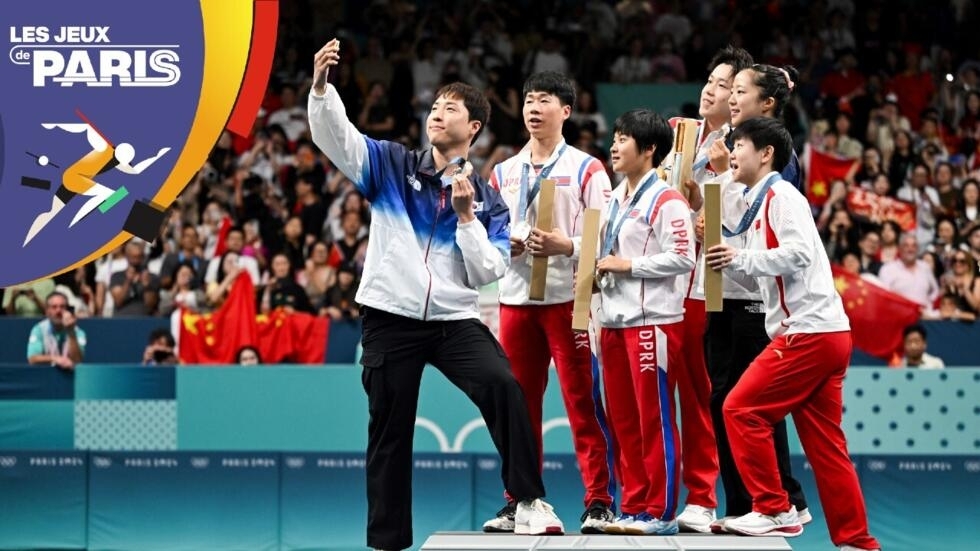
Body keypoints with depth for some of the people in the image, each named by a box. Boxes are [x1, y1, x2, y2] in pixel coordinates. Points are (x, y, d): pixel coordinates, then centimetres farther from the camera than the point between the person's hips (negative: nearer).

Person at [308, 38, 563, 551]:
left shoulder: (488, 201, 6)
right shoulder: (391, 165, 6)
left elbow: (487, 272, -1)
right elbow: (335, 136, -7)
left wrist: (466, 215, -12)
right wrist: (321, 86, -24)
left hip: (455, 321, 0)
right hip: (390, 319, 0)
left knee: (503, 387, -25)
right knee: (389, 434, 4)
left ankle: (529, 502, -20)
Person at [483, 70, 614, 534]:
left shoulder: (586, 169, 2)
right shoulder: (504, 172, 15)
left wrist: (567, 246, -20)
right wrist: (502, 245, -3)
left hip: (569, 298, -5)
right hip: (516, 298, 5)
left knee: (582, 401, -6)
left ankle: (599, 502, -3)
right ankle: (519, 502, 13)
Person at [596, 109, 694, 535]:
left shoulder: (666, 200, -9)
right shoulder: (615, 199, 18)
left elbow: (682, 257, -17)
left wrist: (627, 265, -15)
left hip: (654, 321, -9)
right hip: (615, 320, 9)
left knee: (655, 419, -4)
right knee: (623, 419, 10)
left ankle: (661, 512, 0)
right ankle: (634, 508, 16)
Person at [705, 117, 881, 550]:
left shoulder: (782, 196, -6)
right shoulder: (756, 203, 23)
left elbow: (799, 253, -20)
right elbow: (756, 278, 23)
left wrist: (740, 256, -17)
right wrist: (722, 256, 10)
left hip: (809, 331, -10)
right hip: (826, 336, 10)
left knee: (742, 409, -8)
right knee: (825, 445, 8)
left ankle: (774, 510, -5)